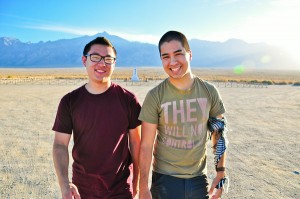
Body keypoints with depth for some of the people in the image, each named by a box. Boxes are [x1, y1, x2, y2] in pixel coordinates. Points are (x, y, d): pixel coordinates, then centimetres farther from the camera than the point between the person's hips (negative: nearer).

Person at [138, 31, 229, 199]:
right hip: (165, 179, -2)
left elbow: (219, 136, 3)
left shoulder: (209, 92, -5)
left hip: (199, 178, 3)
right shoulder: (155, 97, -12)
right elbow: (146, 146, -10)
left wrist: (221, 175, 2)